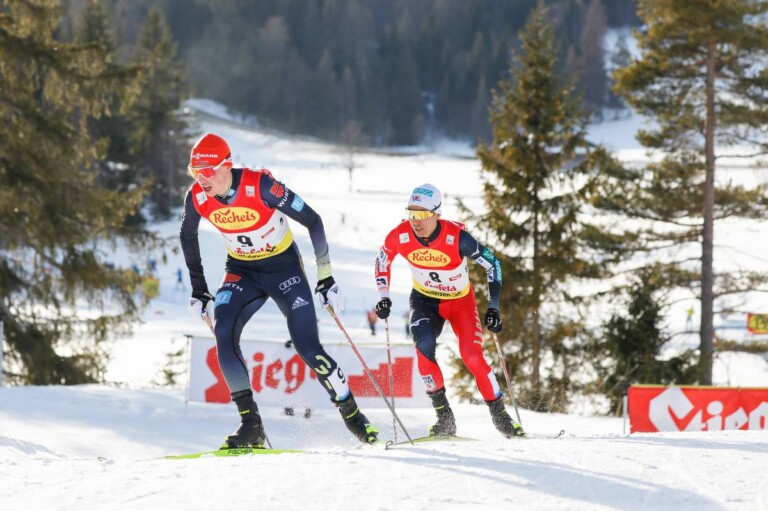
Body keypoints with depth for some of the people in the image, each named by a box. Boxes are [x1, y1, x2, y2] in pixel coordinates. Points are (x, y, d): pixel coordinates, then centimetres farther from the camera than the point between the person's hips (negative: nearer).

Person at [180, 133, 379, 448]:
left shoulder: (261, 186, -28)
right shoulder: (197, 197, -15)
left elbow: (312, 221, -18)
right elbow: (187, 235, 8)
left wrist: (325, 277, -15)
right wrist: (198, 290, 9)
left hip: (284, 266, -3)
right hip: (242, 272, 3)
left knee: (308, 348, -12)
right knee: (222, 333, -22)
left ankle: (352, 415, 8)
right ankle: (250, 425, -16)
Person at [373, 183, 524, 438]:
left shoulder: (457, 238, -30)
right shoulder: (400, 236, -22)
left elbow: (492, 264, -17)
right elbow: (382, 260, 0)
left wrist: (493, 307, -20)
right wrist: (384, 297, -7)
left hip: (461, 302, -2)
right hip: (425, 301, 2)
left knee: (472, 356, -17)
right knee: (424, 347, -25)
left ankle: (499, 415, 2)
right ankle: (443, 416, -15)